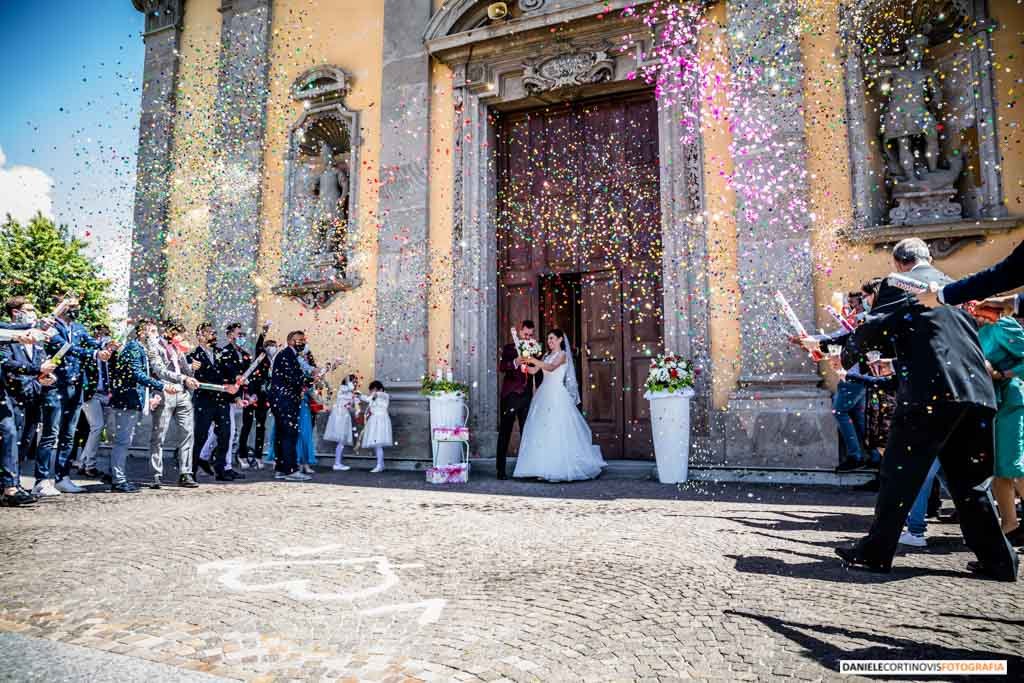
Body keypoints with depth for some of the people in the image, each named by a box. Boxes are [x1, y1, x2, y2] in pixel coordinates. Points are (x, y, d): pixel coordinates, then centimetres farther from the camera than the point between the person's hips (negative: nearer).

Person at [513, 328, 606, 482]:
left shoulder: (563, 354, -1)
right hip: (544, 396, 7)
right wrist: (524, 363, -4)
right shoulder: (547, 356, 19)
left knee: (558, 430, -8)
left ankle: (560, 468, -2)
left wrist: (533, 360, -23)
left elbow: (551, 367, -18)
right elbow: (533, 371, 11)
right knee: (543, 430, 1)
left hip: (558, 396, -7)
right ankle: (544, 468, 4)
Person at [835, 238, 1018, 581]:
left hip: (930, 390, -7)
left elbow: (876, 328, -10)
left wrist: (849, 353, 8)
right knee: (968, 479, 17)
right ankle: (998, 559, 21)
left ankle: (875, 552, 5)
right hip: (975, 390, 7)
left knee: (900, 473, -1)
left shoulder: (896, 284, 1)